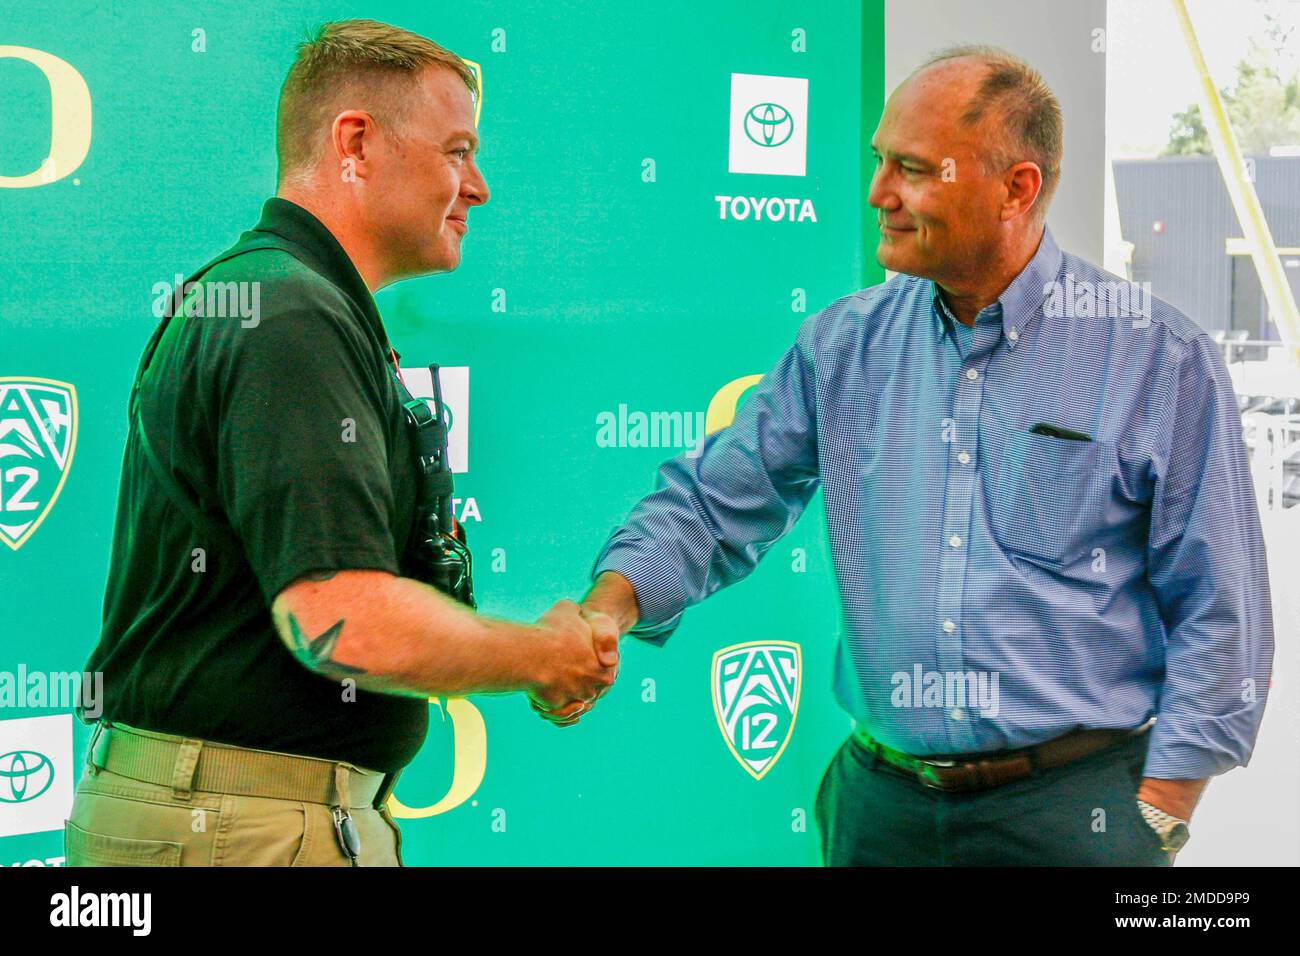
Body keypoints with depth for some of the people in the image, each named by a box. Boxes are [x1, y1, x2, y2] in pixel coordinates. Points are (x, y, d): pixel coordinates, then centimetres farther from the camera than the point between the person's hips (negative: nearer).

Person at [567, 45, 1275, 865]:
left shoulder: (1157, 357, -5)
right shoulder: (844, 347, 5)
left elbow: (1218, 612, -4)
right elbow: (715, 501, 6)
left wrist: (1155, 815, -8)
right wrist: (608, 608, -12)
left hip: (1073, 805, -3)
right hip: (880, 804, 3)